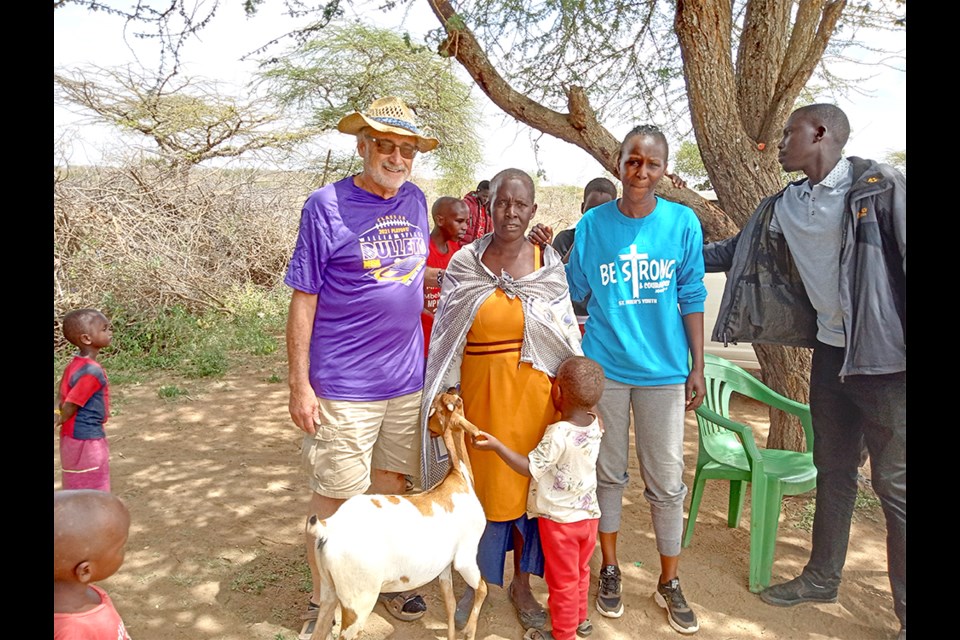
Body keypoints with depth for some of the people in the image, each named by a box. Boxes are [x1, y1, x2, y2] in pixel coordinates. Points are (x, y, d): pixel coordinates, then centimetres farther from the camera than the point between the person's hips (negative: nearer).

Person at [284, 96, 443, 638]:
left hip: (407, 379, 5)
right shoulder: (327, 205, -10)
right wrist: (300, 384, -10)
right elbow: (304, 300, -9)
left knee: (393, 484, 18)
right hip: (343, 386, -5)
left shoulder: (415, 201, 6)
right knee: (334, 497, 7)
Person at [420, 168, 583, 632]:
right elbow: (446, 340, 2)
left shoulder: (549, 264, 1)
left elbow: (567, 338, 5)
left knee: (527, 485, 10)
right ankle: (477, 581, 33)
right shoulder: (463, 264, -1)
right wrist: (445, 395, -2)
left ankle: (521, 584, 31)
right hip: (479, 391, 0)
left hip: (533, 393, 1)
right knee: (480, 485, 10)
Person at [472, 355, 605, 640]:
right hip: (589, 513, 7)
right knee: (580, 571, 27)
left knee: (562, 579, 11)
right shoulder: (595, 424, -8)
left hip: (559, 519, -7)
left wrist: (496, 445, -23)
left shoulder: (558, 434, -29)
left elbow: (530, 468, -23)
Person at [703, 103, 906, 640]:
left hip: (883, 357, -6)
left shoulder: (881, 187, -11)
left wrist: (904, 351, -17)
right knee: (833, 471, 17)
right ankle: (822, 578, 33)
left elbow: (905, 261, -14)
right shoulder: (783, 207, 7)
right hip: (830, 354, 6)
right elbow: (732, 252, 17)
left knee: (895, 484, 0)